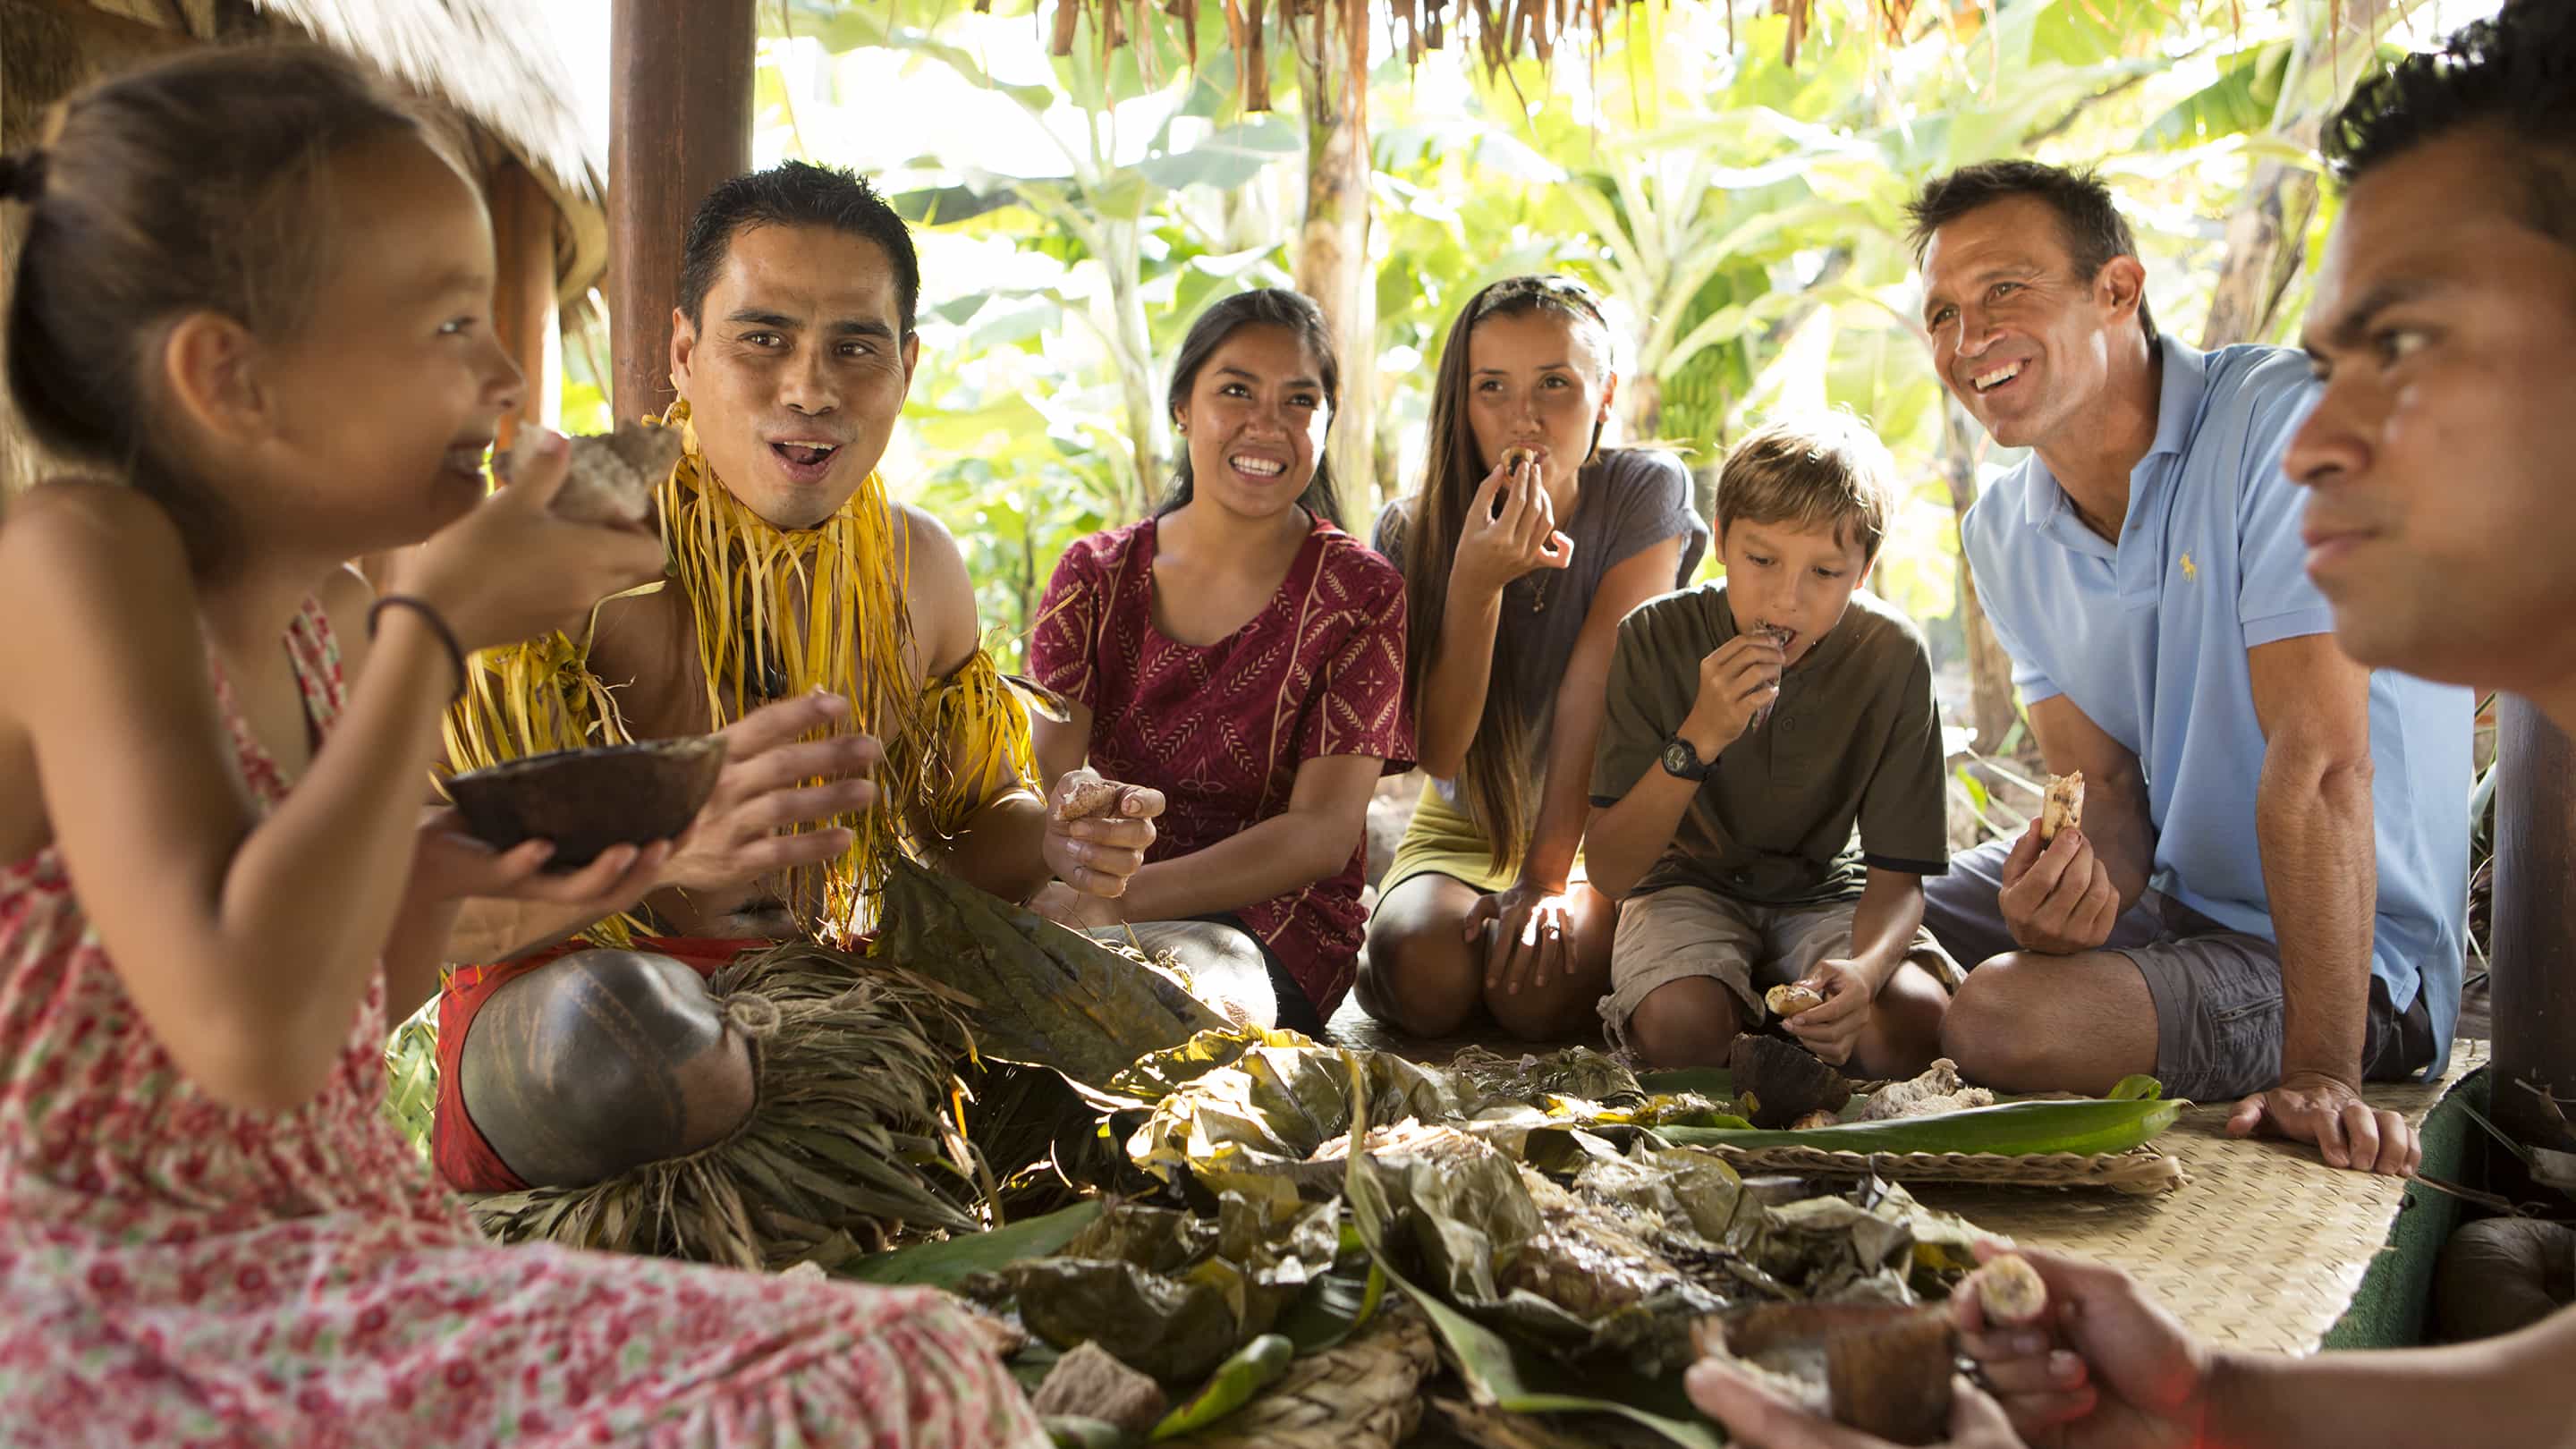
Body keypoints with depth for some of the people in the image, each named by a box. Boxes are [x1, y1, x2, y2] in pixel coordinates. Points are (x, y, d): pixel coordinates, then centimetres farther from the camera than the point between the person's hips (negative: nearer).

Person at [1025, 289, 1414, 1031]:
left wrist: (1121, 900, -25)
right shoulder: (1094, 576, 10)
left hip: (1266, 926, -3)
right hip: (1081, 907, 3)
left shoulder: (1358, 593, -1)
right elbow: (1043, 782, -1)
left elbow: (1325, 832, -11)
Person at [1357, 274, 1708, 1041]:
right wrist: (1475, 580, -34)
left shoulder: (1647, 492, -15)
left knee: (1535, 991, -29)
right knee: (1426, 974, -29)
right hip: (1464, 826, 1)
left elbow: (1594, 691, -21)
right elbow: (1438, 753, -20)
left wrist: (1545, 879, -25)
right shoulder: (1411, 533, -12)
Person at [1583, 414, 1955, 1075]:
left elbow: (1897, 874, -15)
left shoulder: (1891, 655, -17)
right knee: (1683, 1025, -32)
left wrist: (1866, 966, -39)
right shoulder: (1656, 638, -19)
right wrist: (1698, 740, -35)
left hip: (1826, 888, 1)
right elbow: (1609, 871, -20)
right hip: (1689, 880, -1)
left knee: (1915, 1027, -26)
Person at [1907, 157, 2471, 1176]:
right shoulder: (2004, 536, 1)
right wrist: (2077, 888, -26)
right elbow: (2106, 787, -1)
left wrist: (2319, 1072, -31)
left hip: (2340, 951, -6)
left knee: (2002, 1021, -28)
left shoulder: (2283, 422, -22)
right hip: (2156, 893, 7)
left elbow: (2320, 759, -28)